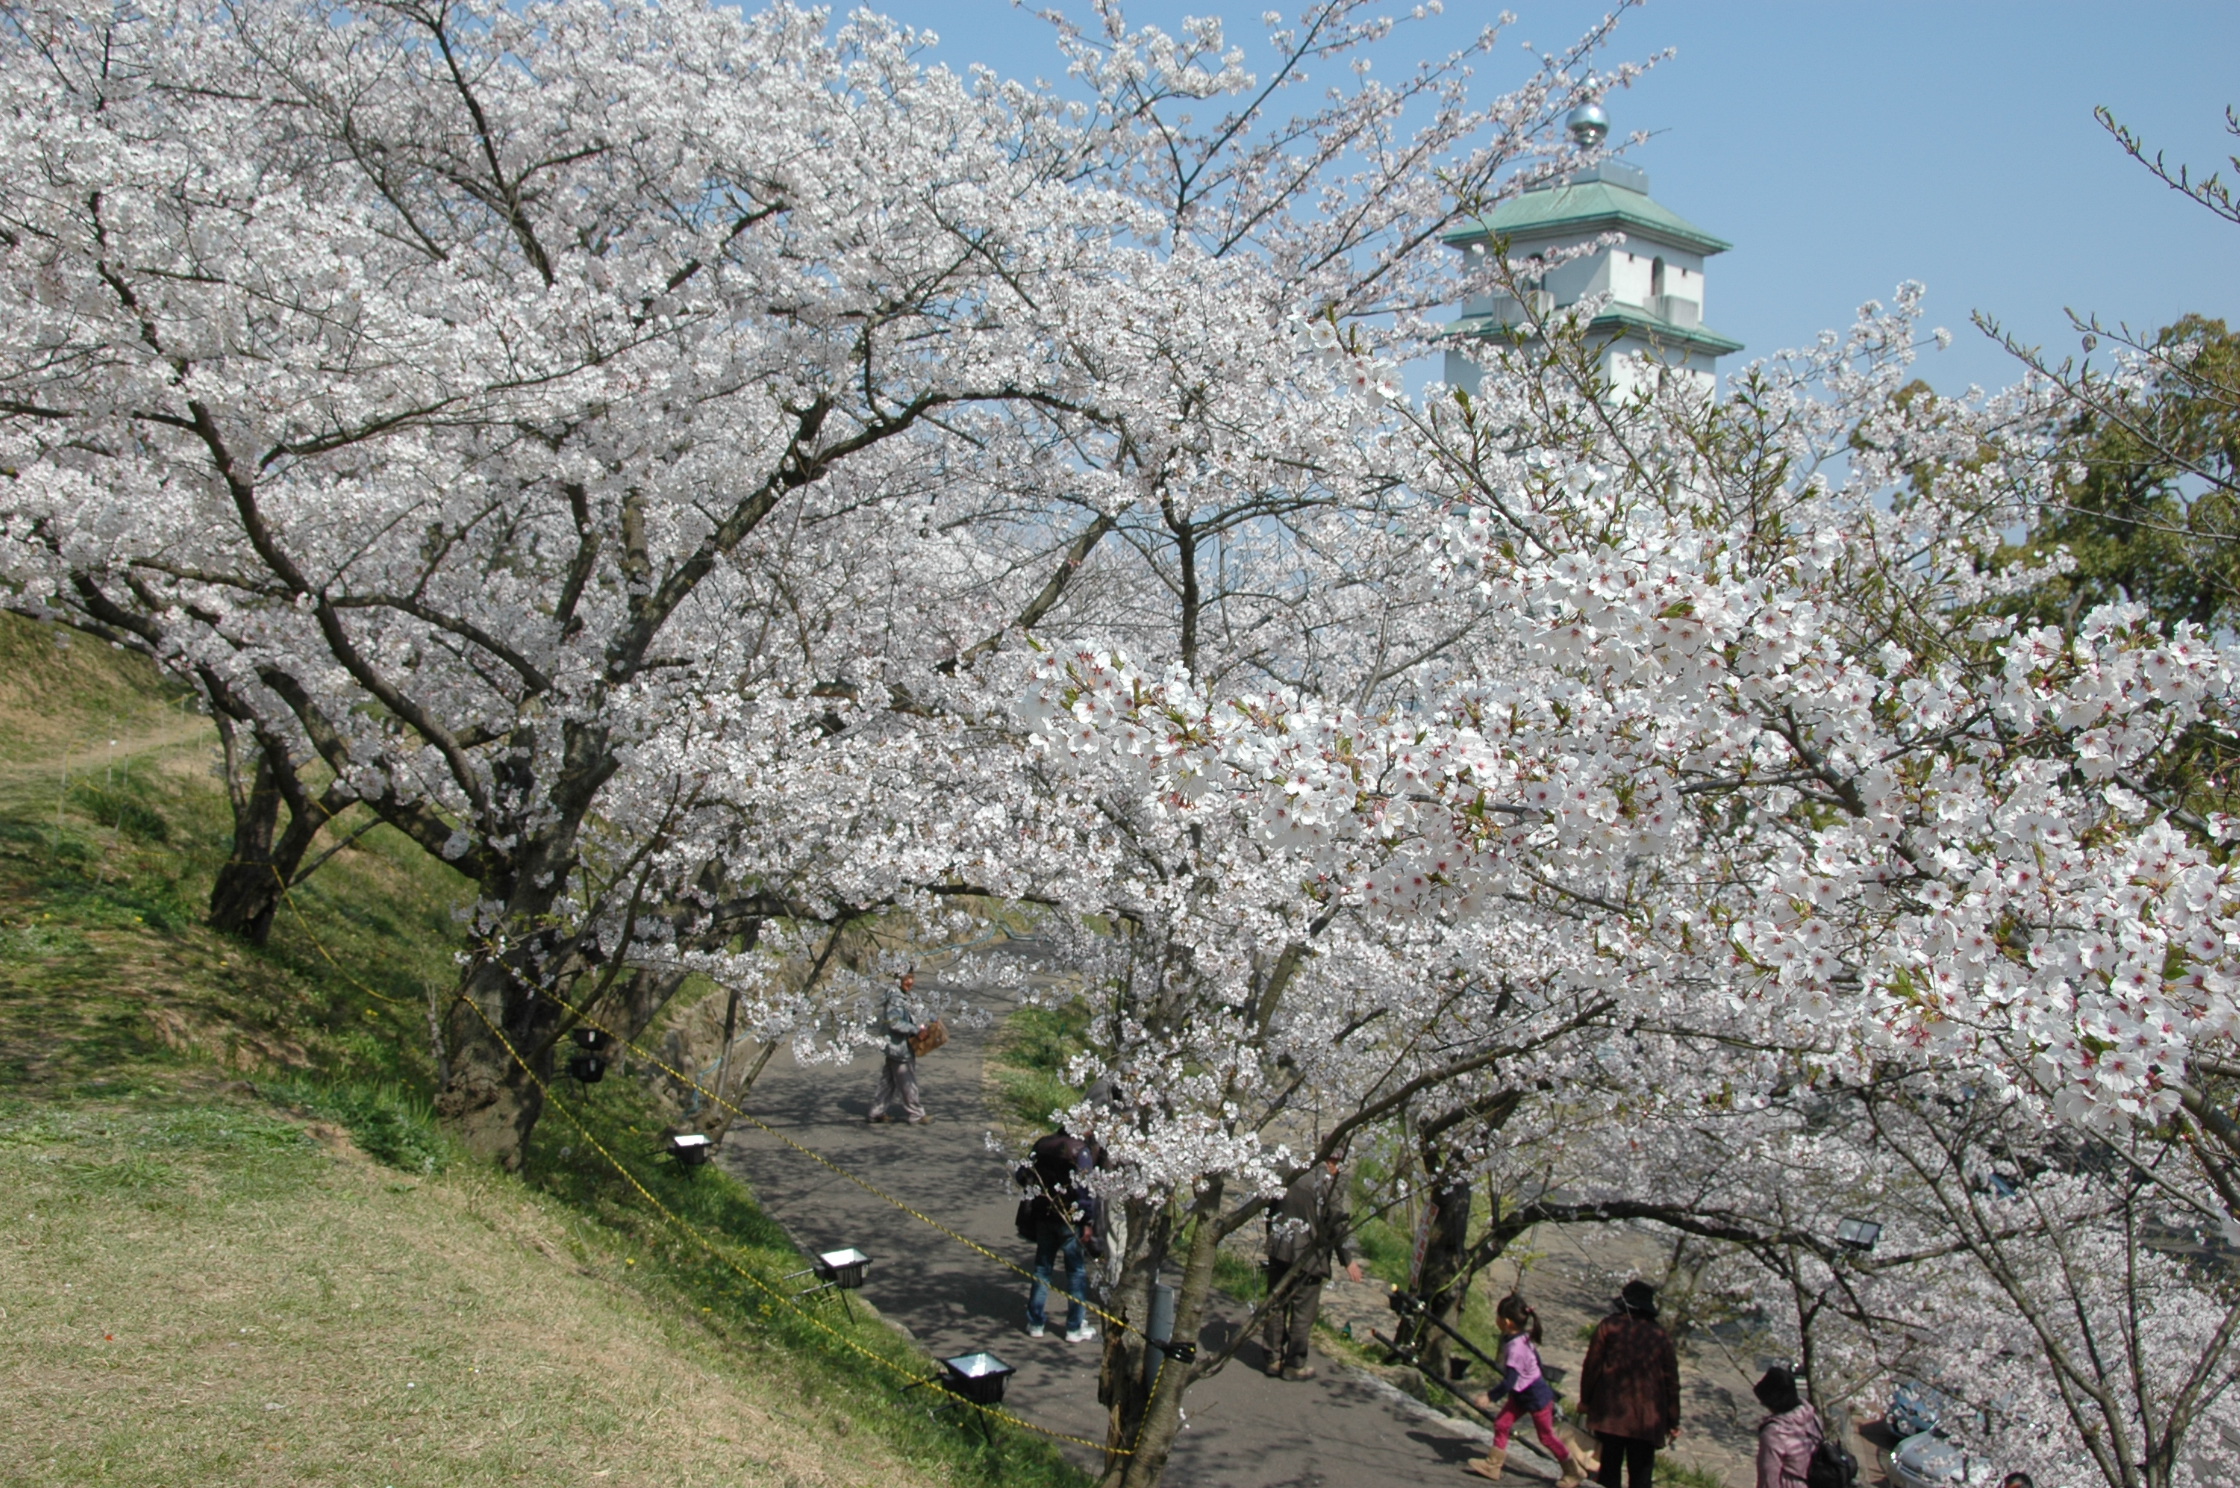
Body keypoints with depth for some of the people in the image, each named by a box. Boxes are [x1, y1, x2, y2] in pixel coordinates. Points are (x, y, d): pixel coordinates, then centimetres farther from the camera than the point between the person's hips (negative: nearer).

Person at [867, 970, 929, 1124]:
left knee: (888, 1082, 15)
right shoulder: (896, 999, -20)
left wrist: (921, 1023, 6)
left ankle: (877, 1113, 22)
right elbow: (894, 1022, -27)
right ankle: (915, 1115, 10)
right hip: (899, 1048, -10)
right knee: (907, 1083, 1)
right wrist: (916, 1029, -24)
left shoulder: (906, 997, 13)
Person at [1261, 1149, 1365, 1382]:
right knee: (1303, 1309, 4)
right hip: (1308, 1254, -6)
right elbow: (1338, 1222, -13)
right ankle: (1295, 1364, 9)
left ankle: (1273, 1358, 19)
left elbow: (1272, 1210, 16)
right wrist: (1348, 1259, -7)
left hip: (1278, 1249, 6)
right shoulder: (1329, 1183, -9)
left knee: (1276, 1303, 13)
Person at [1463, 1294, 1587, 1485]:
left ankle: (1574, 1472, 23)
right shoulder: (1525, 1337, -4)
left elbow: (1509, 1382, -32)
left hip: (1537, 1397, -9)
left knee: (1547, 1436, 7)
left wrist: (1489, 1397, -30)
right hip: (1522, 1394, 9)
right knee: (1501, 1424, 4)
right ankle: (1493, 1464, 10)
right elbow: (1536, 1360, 11)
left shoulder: (1515, 1348, -32)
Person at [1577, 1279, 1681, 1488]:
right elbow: (1671, 1381, 6)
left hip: (1609, 1415, -1)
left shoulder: (1608, 1326, 0)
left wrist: (1585, 1400, 6)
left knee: (1609, 1470, 9)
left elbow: (1592, 1365, -3)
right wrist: (1673, 1422, 12)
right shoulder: (1661, 1336, 5)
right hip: (1646, 1420, 1)